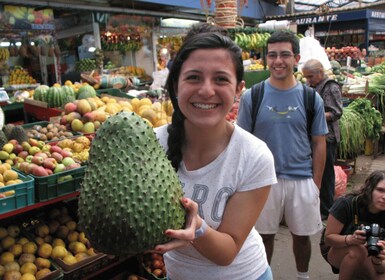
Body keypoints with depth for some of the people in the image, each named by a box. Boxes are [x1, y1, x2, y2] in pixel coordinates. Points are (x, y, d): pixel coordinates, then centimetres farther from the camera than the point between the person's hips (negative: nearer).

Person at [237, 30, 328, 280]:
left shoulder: (311, 98, -1)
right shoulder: (251, 97, -4)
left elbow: (319, 144, 3)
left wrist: (316, 184, 0)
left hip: (302, 180, 1)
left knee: (302, 236, 17)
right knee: (264, 236, 14)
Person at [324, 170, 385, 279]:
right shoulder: (346, 203, -26)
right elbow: (328, 238, -21)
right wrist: (350, 239, -40)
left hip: (365, 259, 4)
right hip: (337, 250, -3)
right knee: (358, 250, -34)